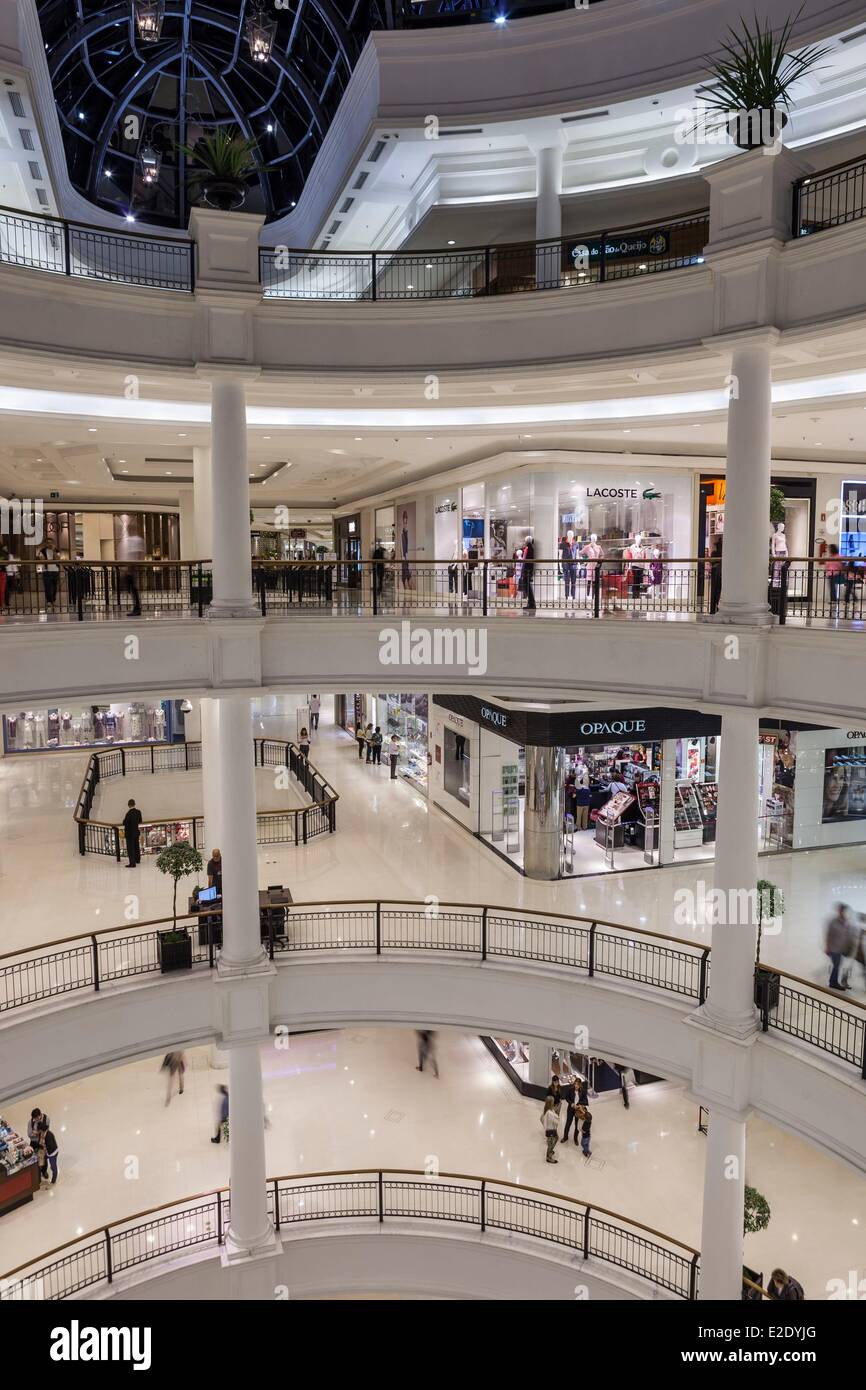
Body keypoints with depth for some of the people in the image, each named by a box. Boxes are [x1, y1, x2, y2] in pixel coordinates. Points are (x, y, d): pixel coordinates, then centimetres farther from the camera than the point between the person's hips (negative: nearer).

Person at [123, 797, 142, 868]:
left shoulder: (129, 813, -23)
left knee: (130, 848, -3)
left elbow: (125, 823, -18)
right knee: (136, 846, 23)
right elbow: (140, 821, 9)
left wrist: (124, 820, 1)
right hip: (137, 831, 7)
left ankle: (132, 863, -5)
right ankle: (137, 859, 38)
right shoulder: (138, 812, -2)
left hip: (130, 832, -7)